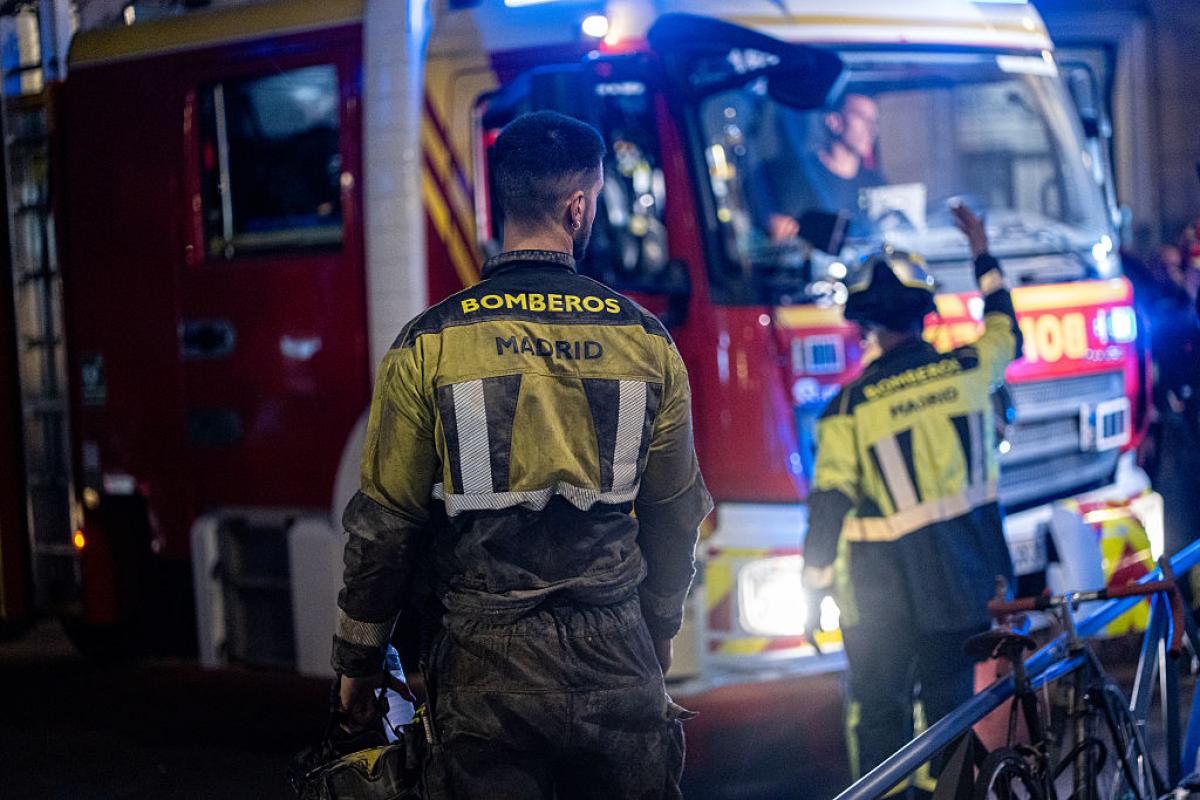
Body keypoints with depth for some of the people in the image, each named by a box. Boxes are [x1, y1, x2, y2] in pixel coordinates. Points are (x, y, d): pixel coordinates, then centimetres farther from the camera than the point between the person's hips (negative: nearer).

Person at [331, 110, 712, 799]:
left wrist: (358, 661, 9)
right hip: (616, 662, 1)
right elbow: (675, 513, 9)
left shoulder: (429, 345, -6)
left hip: (487, 669, -1)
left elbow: (384, 524, -3)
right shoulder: (647, 340, -1)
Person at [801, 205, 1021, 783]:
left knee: (879, 708, 8)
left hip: (885, 582, -3)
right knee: (950, 698, 15)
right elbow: (1005, 334, 19)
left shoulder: (850, 406, -15)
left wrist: (815, 578, 0)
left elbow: (831, 497, -12)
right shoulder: (967, 369, -5)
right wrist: (983, 258, 30)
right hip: (962, 572, 4)